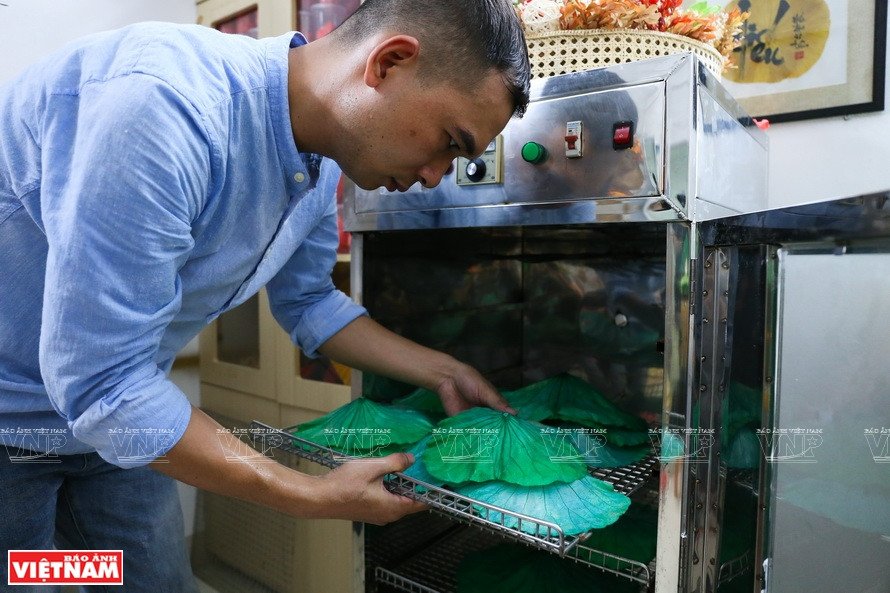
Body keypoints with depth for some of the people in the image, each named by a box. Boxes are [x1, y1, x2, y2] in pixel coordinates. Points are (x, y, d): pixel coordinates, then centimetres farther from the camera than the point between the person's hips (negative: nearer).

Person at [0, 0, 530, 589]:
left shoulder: (321, 164, -8)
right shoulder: (164, 105, -35)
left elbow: (306, 301, 6)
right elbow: (99, 382, -34)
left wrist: (444, 373, 1)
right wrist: (313, 497, -26)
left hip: (113, 414, 7)